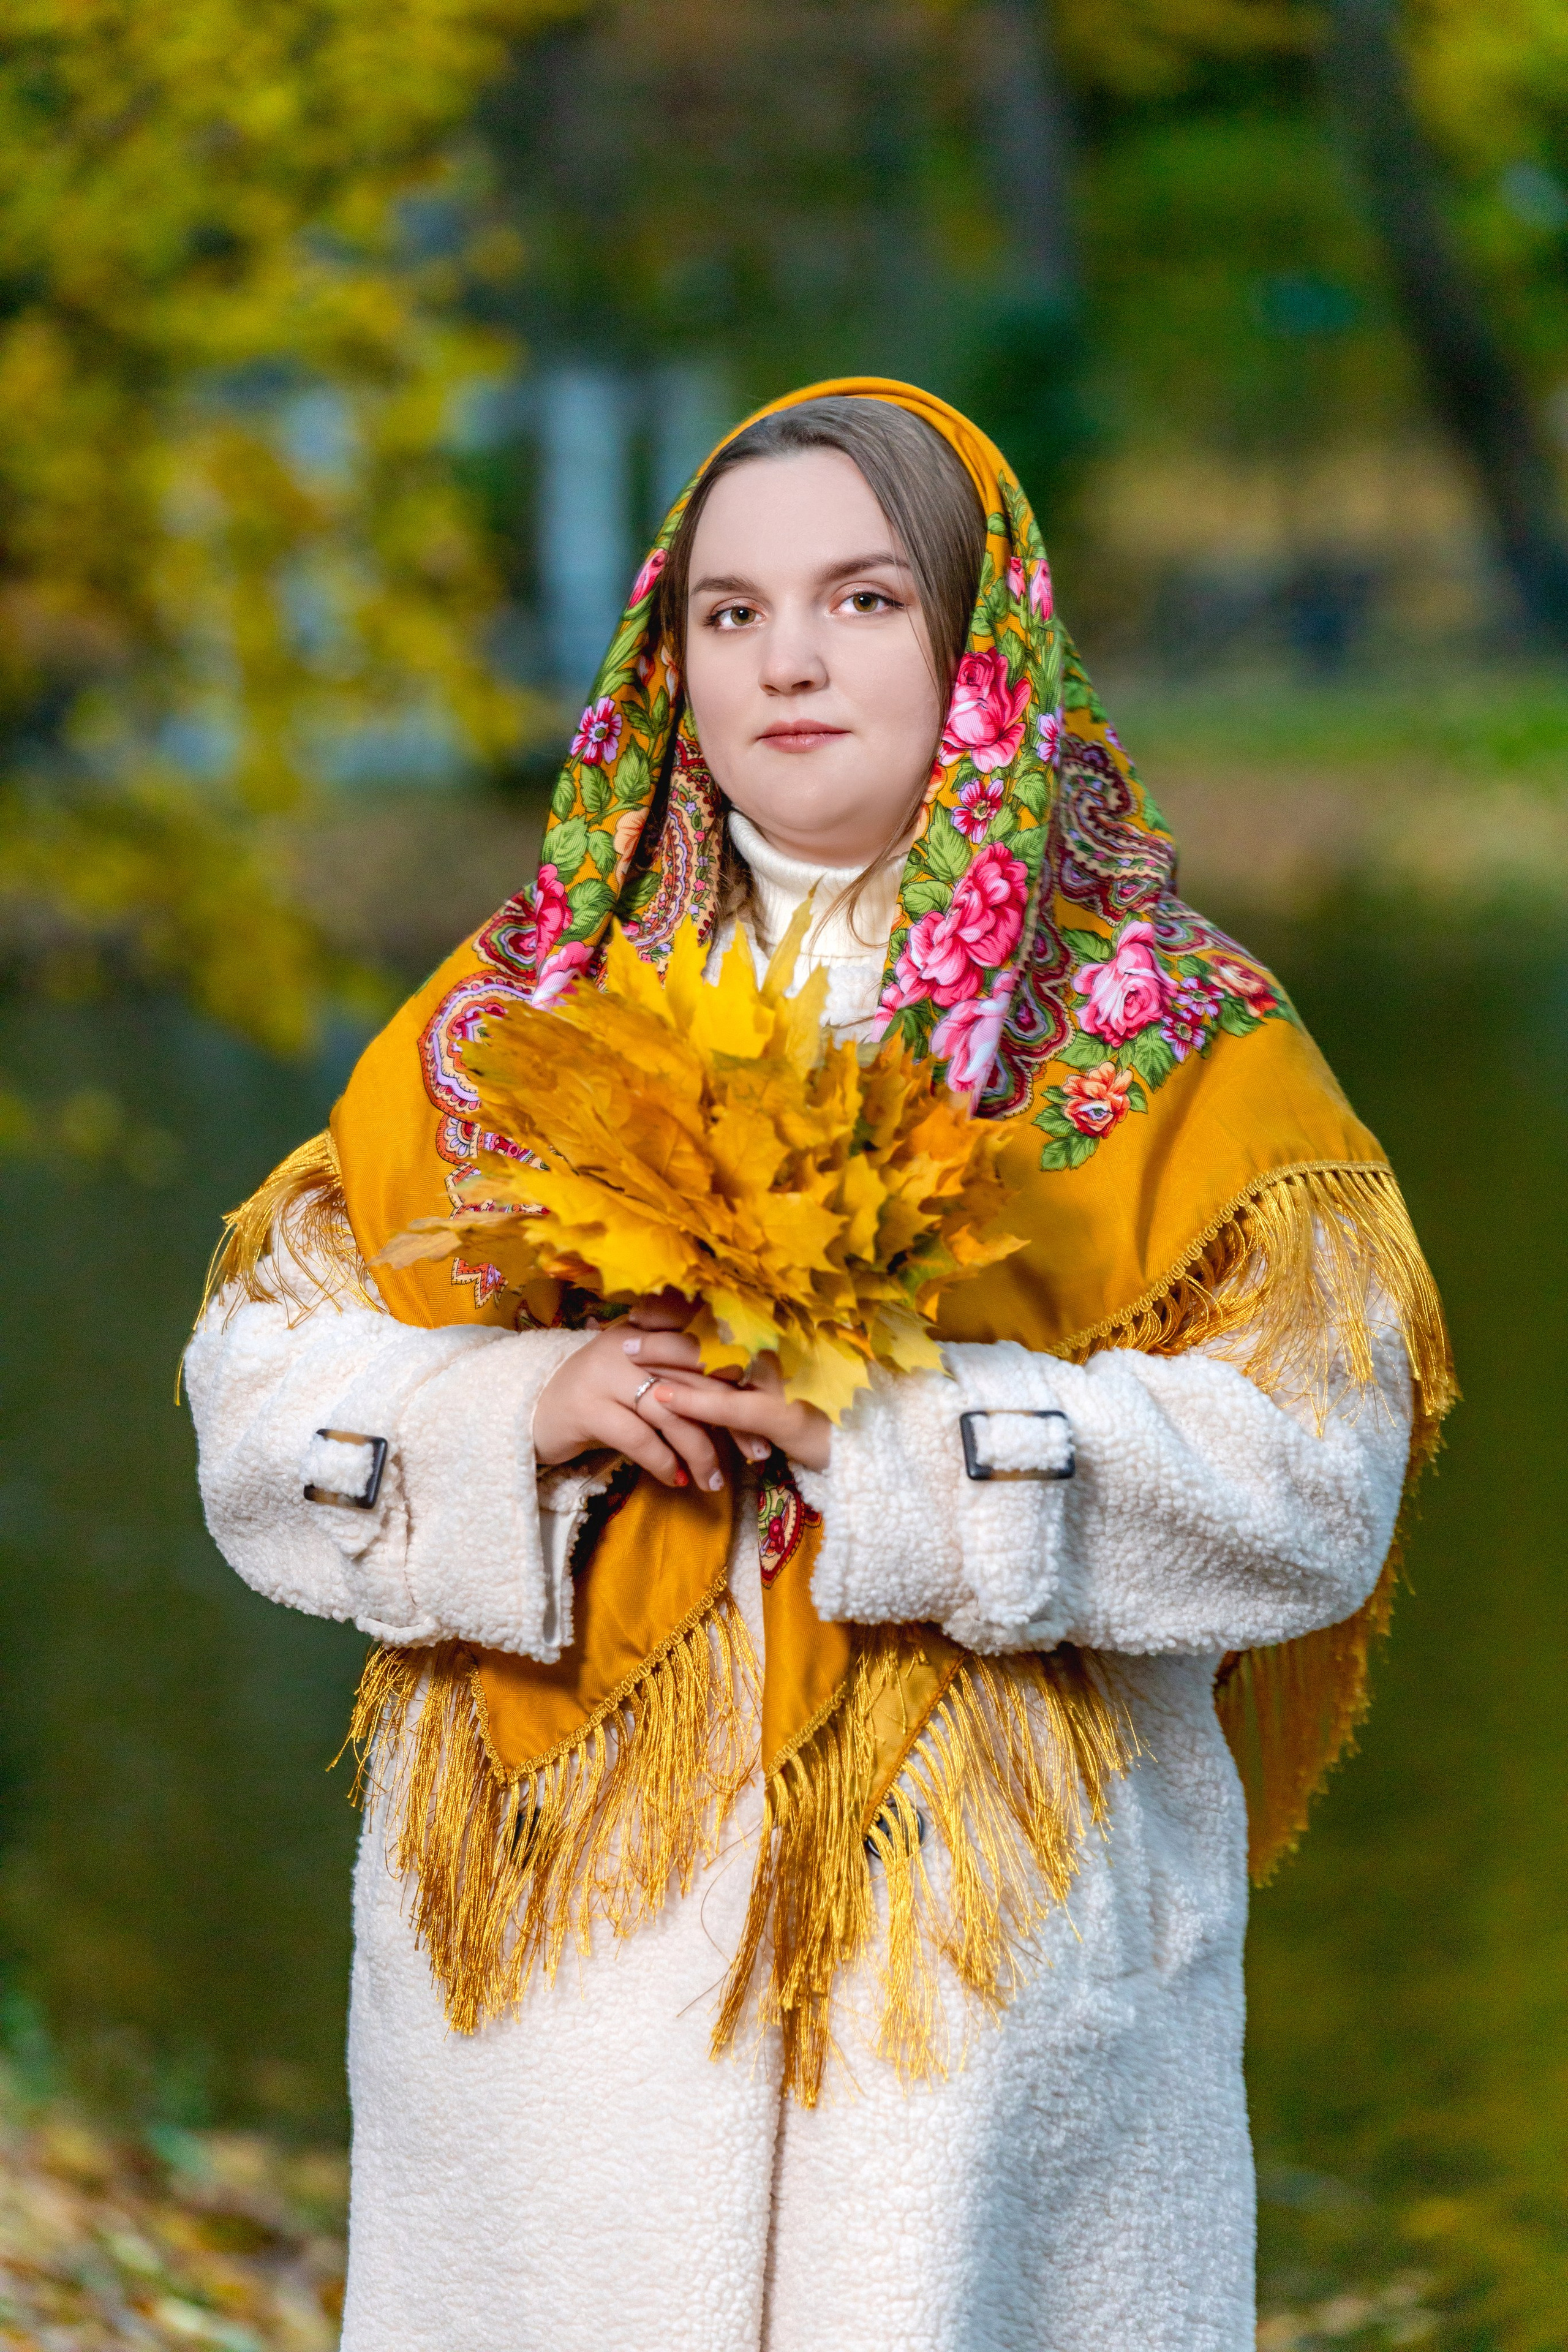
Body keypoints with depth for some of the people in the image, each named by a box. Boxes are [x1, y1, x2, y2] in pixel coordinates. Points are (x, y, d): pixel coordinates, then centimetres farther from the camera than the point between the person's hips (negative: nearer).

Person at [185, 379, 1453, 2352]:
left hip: (992, 1950, -2)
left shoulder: (1175, 1046, 2)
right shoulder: (521, 1013, 10)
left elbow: (1309, 1481, -10)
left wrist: (891, 1431, -18)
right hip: (568, 1951, 2)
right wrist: (519, 1413, -12)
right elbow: (257, 1400, 7)